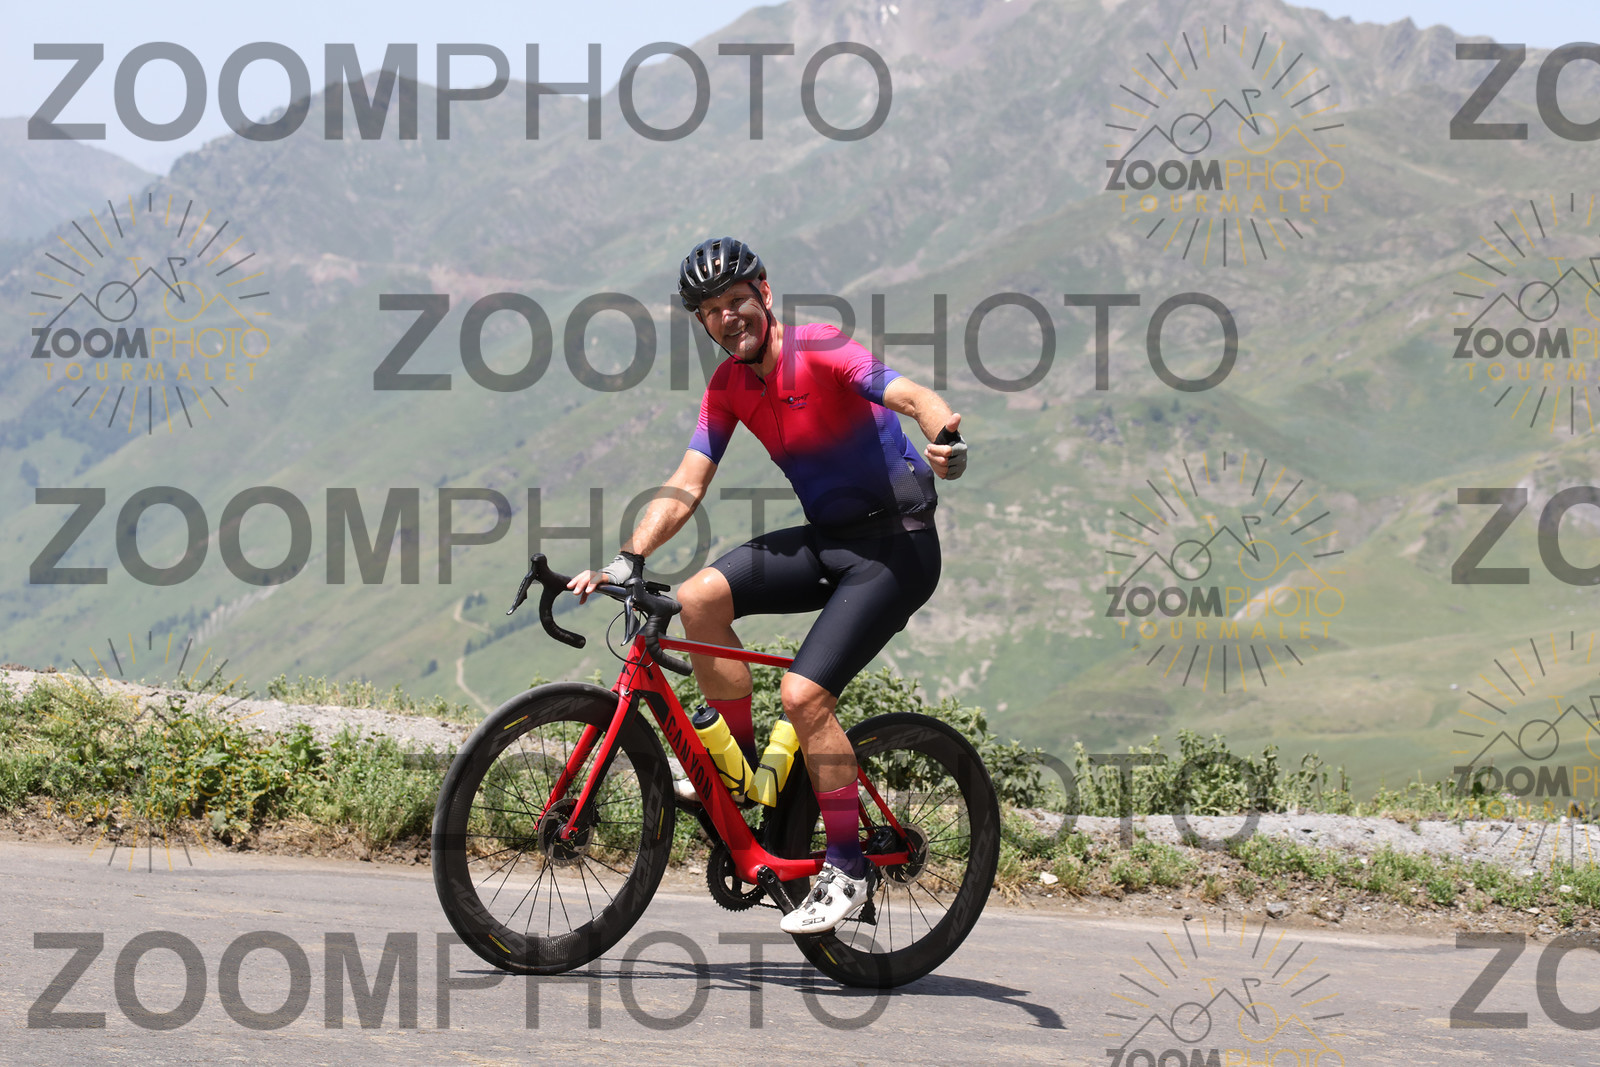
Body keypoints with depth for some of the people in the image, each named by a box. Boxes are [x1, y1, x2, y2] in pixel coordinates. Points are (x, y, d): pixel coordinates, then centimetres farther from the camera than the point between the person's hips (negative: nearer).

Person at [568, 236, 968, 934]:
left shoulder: (819, 351, -17)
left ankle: (848, 867, -6)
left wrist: (944, 433, -55)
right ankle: (743, 766, 1)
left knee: (804, 693, -19)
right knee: (701, 597, -14)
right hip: (827, 540, 7)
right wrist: (627, 559, -15)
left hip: (897, 545, -7)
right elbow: (687, 485, 0)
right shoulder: (728, 387, 3)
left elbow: (909, 394, -32)